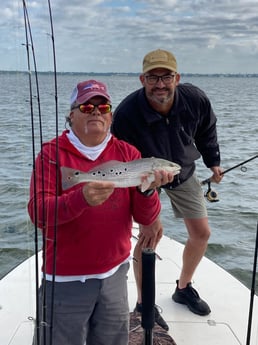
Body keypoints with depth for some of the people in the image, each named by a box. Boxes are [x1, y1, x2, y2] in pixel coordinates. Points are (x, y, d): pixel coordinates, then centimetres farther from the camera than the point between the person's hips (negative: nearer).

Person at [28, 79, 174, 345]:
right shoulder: (52, 153, -7)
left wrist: (147, 189, -25)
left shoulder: (128, 153, 0)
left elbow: (147, 219, -4)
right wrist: (82, 198, -34)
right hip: (66, 279, -3)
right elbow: (38, 213, -17)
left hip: (115, 273, 3)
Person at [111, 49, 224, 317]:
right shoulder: (126, 113, -33)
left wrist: (213, 162, 6)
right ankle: (143, 302, 8)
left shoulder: (196, 100, -23)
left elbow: (206, 131, 1)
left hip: (183, 174, 5)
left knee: (201, 233, 7)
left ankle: (184, 288, 32)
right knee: (151, 233, -15)